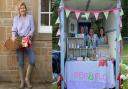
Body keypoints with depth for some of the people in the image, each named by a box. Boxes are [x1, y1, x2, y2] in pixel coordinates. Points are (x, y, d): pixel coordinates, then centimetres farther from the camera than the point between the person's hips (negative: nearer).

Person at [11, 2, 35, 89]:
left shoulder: (30, 17, 9)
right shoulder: (16, 18, 11)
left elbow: (32, 29, 4)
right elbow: (14, 29, 4)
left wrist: (28, 36, -13)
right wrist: (14, 36, -16)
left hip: (27, 40, 0)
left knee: (32, 60, -13)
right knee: (20, 62, 1)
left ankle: (27, 79, 4)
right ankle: (22, 81, 10)